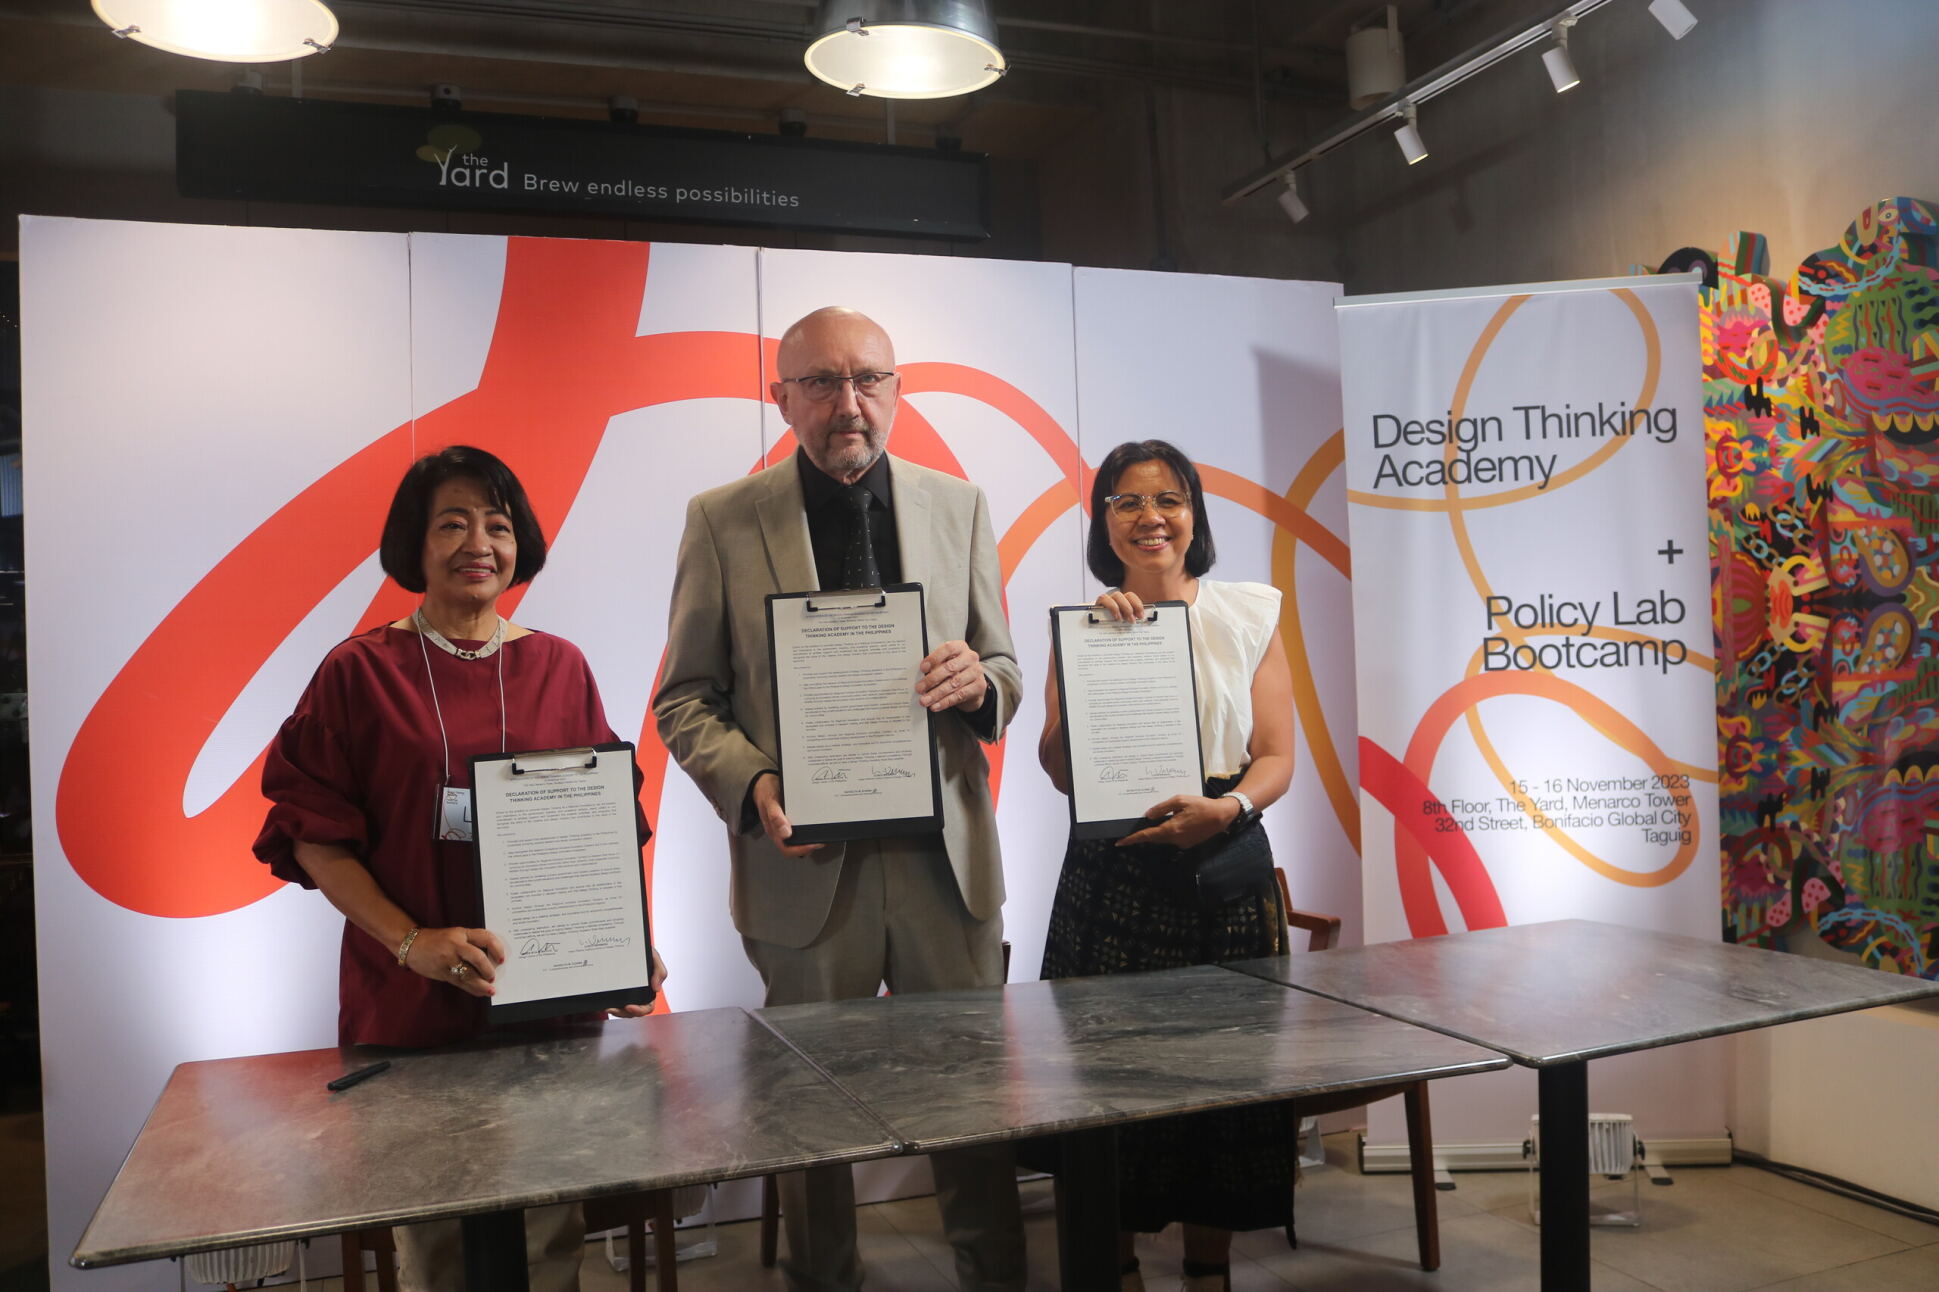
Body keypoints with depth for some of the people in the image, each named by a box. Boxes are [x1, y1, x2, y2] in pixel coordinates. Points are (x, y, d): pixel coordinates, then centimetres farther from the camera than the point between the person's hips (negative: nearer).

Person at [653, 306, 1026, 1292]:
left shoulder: (958, 507, 7)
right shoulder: (722, 520, 0)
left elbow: (1004, 680, 10)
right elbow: (684, 698, 3)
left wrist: (978, 683, -14)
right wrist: (753, 786, -15)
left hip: (947, 858, 2)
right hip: (807, 866, -1)